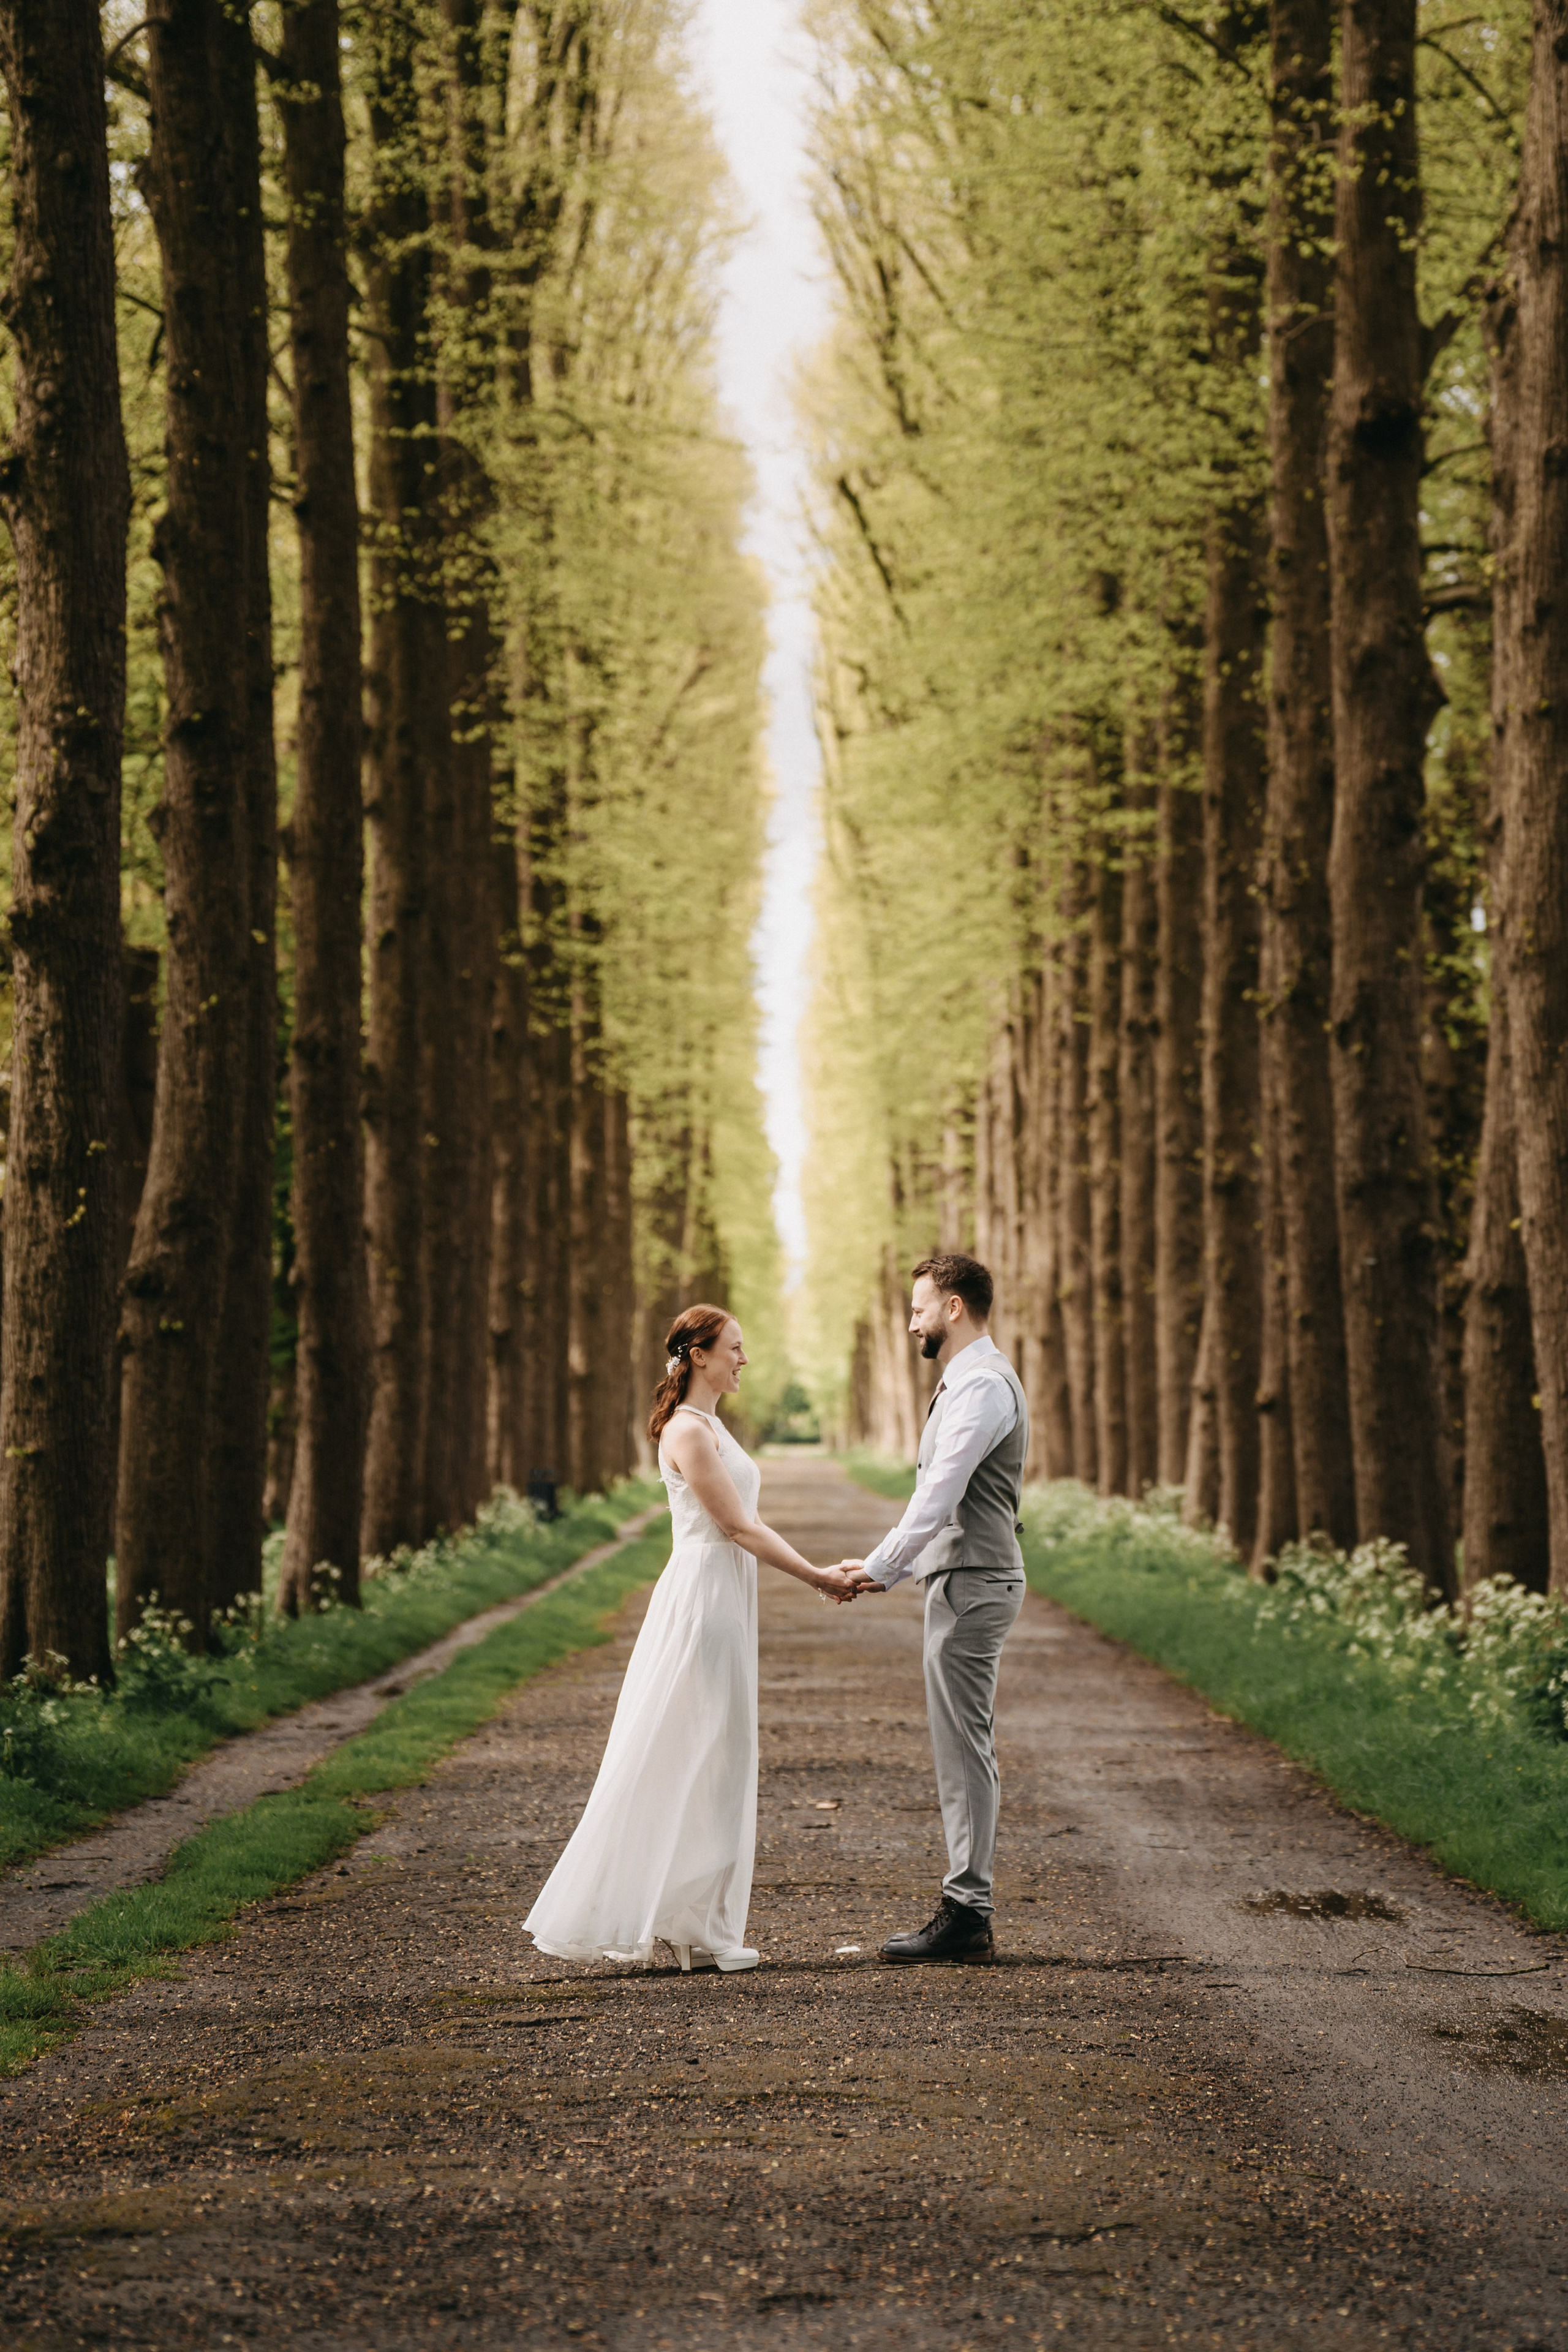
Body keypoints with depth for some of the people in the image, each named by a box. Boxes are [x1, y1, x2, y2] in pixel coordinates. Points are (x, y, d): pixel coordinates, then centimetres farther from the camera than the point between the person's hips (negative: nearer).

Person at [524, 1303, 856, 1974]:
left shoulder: (711, 1427, 16)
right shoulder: (688, 1430, -14)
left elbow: (742, 1525, 18)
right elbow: (736, 1526, -16)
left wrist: (817, 1572, 12)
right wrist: (815, 1577, -12)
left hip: (723, 1605, 10)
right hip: (700, 1599, -10)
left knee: (714, 1764, 11)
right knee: (682, 1763, -5)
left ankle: (694, 1925, 15)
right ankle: (696, 1929, 0)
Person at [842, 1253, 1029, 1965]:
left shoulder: (982, 1384, -15)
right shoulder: (965, 1381, 19)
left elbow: (941, 1494, -21)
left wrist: (881, 1566, -15)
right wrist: (887, 1570, 16)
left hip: (972, 1585, -11)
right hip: (962, 1580, 11)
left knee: (964, 1751, -8)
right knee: (963, 1751, 12)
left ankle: (966, 1916, -6)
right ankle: (966, 1906, 15)